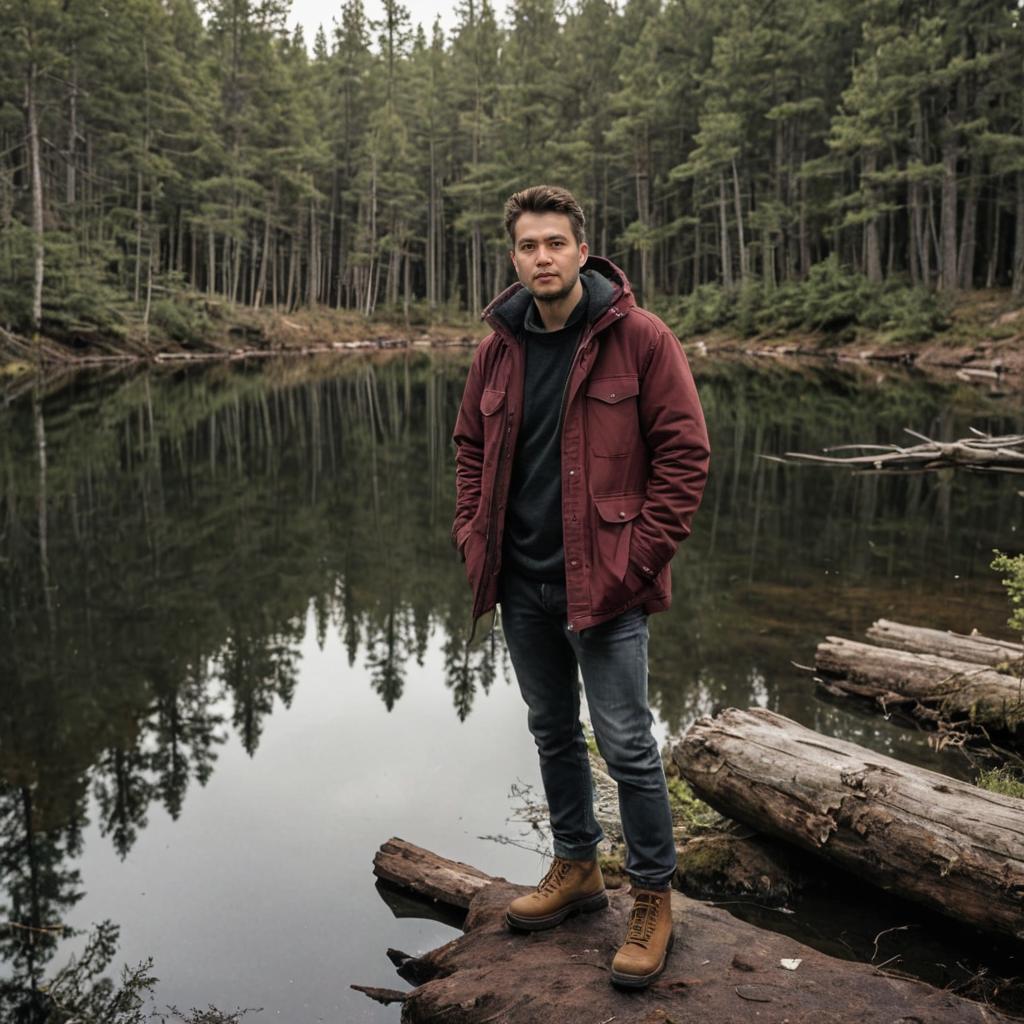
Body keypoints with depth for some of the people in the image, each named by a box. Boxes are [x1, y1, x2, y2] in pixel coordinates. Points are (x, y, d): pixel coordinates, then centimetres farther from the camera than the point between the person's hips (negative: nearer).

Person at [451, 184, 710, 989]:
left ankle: (653, 898, 21)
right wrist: (473, 536, 5)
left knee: (627, 744, 1)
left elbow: (684, 454, -10)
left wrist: (640, 555, -14)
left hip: (605, 584, -5)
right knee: (553, 733, 18)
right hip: (522, 584, 6)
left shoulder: (639, 339, -9)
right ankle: (576, 869, 37)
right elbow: (472, 449, 17)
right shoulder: (499, 348, 6)